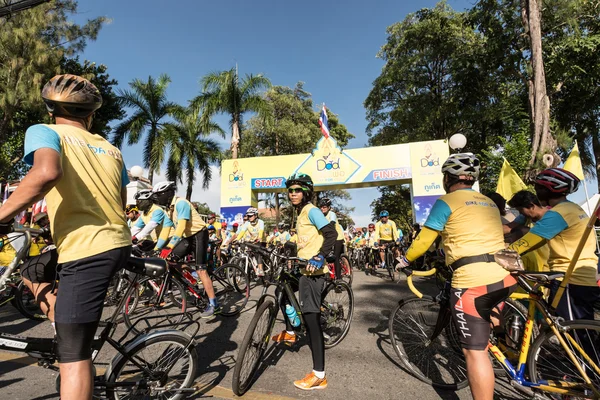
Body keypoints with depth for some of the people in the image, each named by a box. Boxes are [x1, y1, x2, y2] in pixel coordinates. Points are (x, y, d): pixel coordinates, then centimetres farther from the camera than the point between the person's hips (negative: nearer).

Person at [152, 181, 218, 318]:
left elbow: (181, 227, -28)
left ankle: (213, 304, -9)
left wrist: (169, 247, -32)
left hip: (199, 235, -9)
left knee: (200, 270, -13)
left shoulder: (181, 203, -19)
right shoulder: (169, 207, 10)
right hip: (187, 237, 9)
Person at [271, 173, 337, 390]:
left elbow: (331, 233, -22)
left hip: (313, 270, -10)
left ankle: (319, 375, -2)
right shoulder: (300, 213, 18)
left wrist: (320, 257, -33)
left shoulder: (311, 211, -10)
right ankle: (290, 333, 42)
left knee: (311, 319, -10)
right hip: (302, 267, 10)